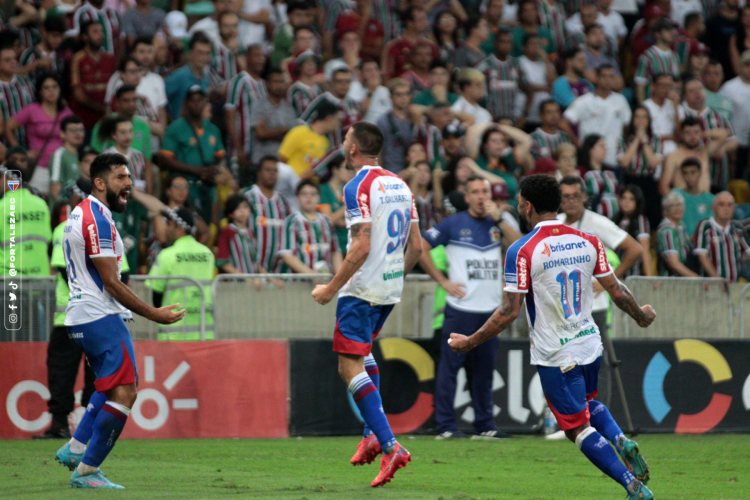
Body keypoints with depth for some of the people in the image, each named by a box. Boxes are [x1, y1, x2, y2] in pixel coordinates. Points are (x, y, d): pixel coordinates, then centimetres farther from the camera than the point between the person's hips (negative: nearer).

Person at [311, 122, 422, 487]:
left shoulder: (358, 187, -14)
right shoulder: (399, 185, 11)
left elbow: (361, 248, -21)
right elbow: (416, 246, 12)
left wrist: (331, 288, -15)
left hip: (362, 289, -9)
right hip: (391, 288, 9)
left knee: (350, 367, -8)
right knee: (363, 350, 28)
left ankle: (390, 446, -20)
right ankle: (372, 434, 19)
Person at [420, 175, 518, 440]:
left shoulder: (497, 223, 13)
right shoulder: (453, 224, 1)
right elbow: (420, 248, 1)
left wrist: (499, 219, -7)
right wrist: (443, 281, -4)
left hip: (491, 309, 4)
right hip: (460, 307, -4)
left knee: (485, 368, 9)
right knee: (450, 365, -5)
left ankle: (485, 425, 16)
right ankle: (445, 425, -1)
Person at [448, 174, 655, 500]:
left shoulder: (522, 251, -15)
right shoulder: (588, 241, -1)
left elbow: (510, 311, -16)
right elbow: (616, 291, 5)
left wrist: (470, 342, -5)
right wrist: (640, 316, 25)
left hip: (554, 355, -5)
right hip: (590, 345, 5)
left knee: (578, 428, 4)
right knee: (588, 402, 31)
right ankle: (621, 441, 3)